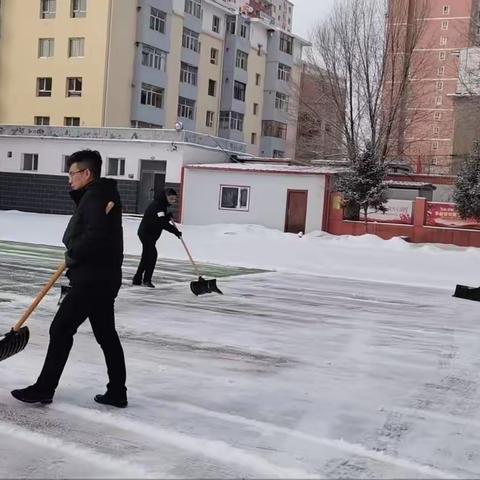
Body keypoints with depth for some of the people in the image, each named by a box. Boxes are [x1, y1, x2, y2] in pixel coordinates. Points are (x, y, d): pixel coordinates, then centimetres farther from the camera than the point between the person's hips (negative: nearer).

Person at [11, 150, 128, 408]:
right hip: (103, 279, 10)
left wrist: (72, 255, -15)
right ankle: (117, 392, 16)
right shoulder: (102, 194, 18)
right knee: (106, 334, 12)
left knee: (61, 329, -2)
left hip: (91, 280, -10)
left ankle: (44, 388, 6)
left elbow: (95, 235, -26)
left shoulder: (95, 197, -14)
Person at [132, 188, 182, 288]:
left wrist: (169, 214, 7)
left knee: (146, 256, 15)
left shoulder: (165, 203, 6)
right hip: (146, 232, -10)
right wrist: (175, 231, -39)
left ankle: (137, 279, 24)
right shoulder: (157, 205, -26)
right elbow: (162, 222, -36)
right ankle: (146, 280, -8)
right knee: (152, 254, -15)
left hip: (152, 234, 10)